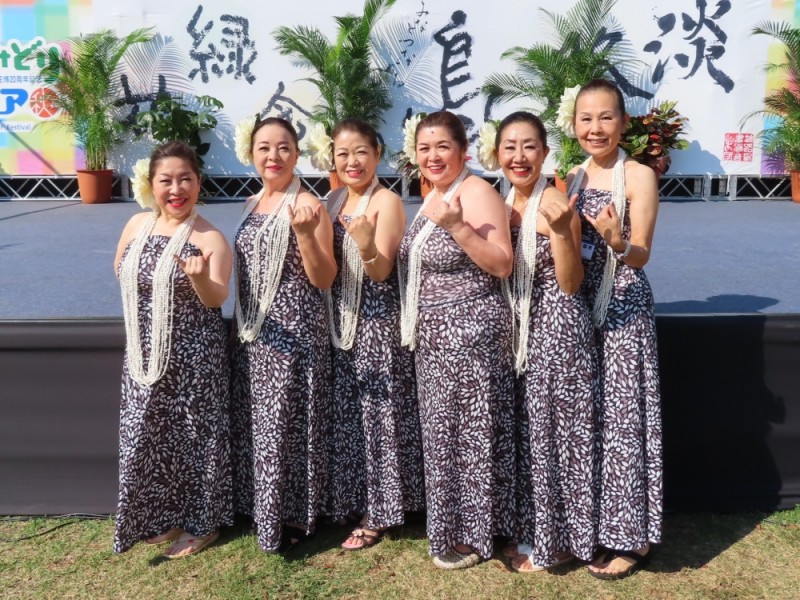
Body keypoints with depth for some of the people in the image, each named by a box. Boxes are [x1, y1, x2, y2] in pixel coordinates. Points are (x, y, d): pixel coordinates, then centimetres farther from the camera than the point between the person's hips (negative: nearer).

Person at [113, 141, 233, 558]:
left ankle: (201, 523, 21)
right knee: (148, 435, 12)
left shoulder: (209, 238, -11)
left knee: (194, 434, 4)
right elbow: (122, 274, 18)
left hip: (194, 354, -5)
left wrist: (200, 277, -39)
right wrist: (151, 304, 5)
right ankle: (162, 517, 31)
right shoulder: (137, 225, 3)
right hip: (146, 352, 5)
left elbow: (217, 299, -19)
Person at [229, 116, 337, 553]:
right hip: (254, 336, 8)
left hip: (293, 333, -7)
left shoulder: (306, 204, -11)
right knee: (256, 425, 15)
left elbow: (324, 280, -15)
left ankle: (292, 519, 18)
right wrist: (241, 324, 18)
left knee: (286, 424, 1)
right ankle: (263, 511, 32)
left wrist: (305, 234, -27)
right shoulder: (253, 205, 11)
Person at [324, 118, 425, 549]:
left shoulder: (386, 201, -10)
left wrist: (367, 246, -35)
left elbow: (382, 272, -17)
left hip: (377, 323, -7)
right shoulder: (333, 201, 11)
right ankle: (350, 502, 29)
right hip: (341, 321, 7)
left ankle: (376, 513, 14)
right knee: (346, 413, 14)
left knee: (377, 412, 1)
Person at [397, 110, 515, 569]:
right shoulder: (433, 197, 13)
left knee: (468, 431, 1)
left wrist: (458, 226, -28)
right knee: (443, 429, 16)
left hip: (470, 331, -9)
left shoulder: (478, 193, -13)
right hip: (435, 335, 9)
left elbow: (502, 265, -21)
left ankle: (472, 536, 17)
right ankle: (451, 524, 31)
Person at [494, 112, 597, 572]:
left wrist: (561, 230, -31)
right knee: (530, 430, 16)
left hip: (558, 326, -8)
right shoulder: (507, 203, 9)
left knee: (554, 430, 3)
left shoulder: (555, 203, -15)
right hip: (523, 327, 8)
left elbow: (571, 284, -18)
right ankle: (533, 532, 32)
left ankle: (558, 541, 20)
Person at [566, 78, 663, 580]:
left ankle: (630, 536, 12)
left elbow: (641, 255, -15)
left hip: (624, 307, -6)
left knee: (621, 413, -2)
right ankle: (593, 523, 27)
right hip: (578, 304, 6)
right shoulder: (570, 179, 11)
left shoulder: (639, 176, -7)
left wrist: (618, 242, -34)